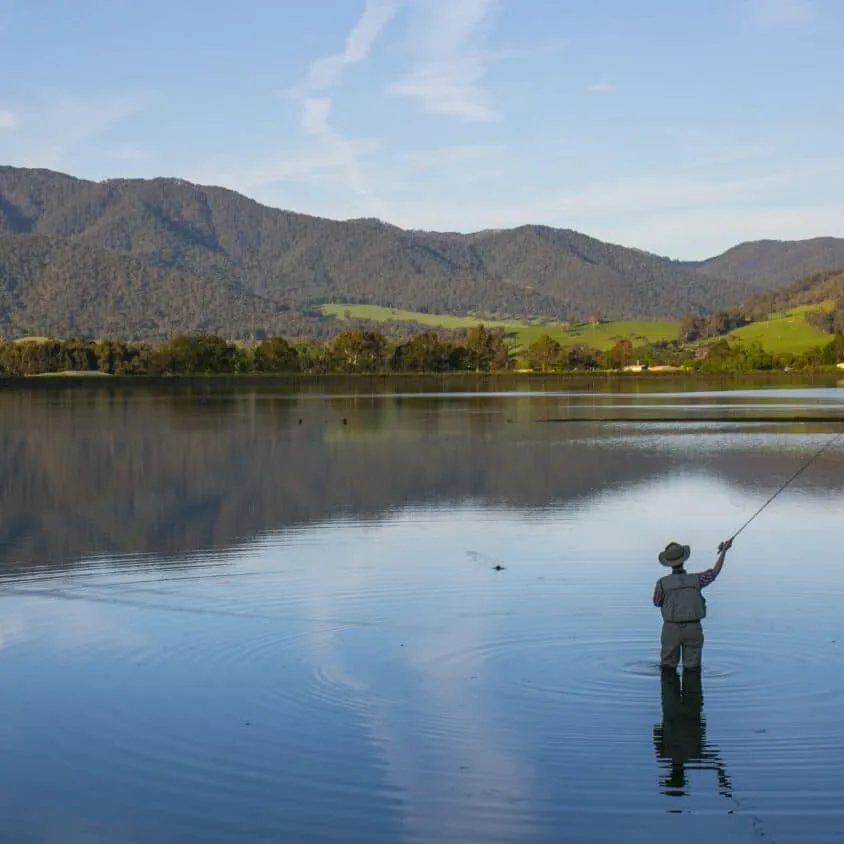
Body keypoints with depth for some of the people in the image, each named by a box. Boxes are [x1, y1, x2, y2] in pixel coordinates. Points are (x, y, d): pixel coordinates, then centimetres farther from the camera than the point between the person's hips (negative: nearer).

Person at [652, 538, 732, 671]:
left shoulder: (662, 583, -10)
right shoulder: (695, 579, -6)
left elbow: (657, 603, 8)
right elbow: (715, 572, 12)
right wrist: (724, 551, 21)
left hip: (671, 629, -1)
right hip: (693, 629, 1)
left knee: (668, 668, 9)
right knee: (692, 668, 8)